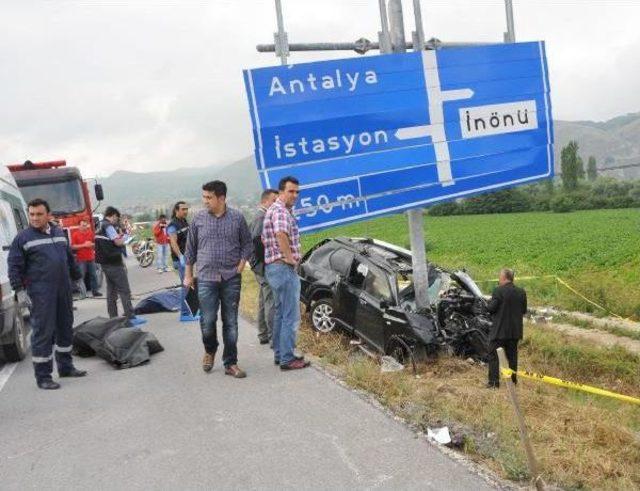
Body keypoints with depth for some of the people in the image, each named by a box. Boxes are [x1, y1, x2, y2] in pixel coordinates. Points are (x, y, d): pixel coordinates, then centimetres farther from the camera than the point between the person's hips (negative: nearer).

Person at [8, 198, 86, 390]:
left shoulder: (59, 233, 13)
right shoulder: (23, 237, -4)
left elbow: (70, 258, 22)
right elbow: (14, 266, -5)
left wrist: (77, 279, 23)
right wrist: (19, 290, -12)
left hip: (64, 289, 6)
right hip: (41, 293, -6)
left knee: (65, 329, 14)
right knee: (43, 332, -5)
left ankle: (66, 367, 29)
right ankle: (43, 376, 3)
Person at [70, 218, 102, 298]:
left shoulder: (90, 232, 9)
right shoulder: (75, 234, -4)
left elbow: (95, 243, 18)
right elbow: (73, 246, -9)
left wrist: (92, 244, -4)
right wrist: (83, 245, -15)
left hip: (91, 258, 4)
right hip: (81, 259, -4)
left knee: (93, 275, 8)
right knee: (81, 276, -6)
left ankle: (95, 291, 15)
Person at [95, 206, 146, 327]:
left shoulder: (100, 227, 15)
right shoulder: (108, 226, -14)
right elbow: (118, 242, -17)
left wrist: (119, 236, 13)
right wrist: (125, 237, 0)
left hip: (105, 263, 10)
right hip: (114, 263, -10)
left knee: (111, 291, 12)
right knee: (125, 291, -6)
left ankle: (113, 318, 15)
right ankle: (131, 318, -7)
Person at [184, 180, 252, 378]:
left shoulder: (237, 218, 1)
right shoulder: (199, 219, 3)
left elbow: (247, 244, 9)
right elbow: (190, 249, 10)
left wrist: (240, 266, -2)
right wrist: (188, 275, 9)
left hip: (231, 279, 0)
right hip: (206, 278, 0)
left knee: (230, 323, 5)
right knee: (207, 320, -3)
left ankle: (230, 363, 16)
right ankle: (210, 350, 27)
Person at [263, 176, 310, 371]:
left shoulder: (274, 209, 18)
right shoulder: (280, 210, -14)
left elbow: (265, 238, 27)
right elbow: (281, 234, -34)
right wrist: (289, 257, -22)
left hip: (273, 267, 11)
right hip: (284, 268, -11)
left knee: (281, 313, 17)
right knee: (291, 316, -5)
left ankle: (279, 354, 25)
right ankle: (287, 359, 0)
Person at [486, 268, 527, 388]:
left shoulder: (498, 291, -15)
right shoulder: (521, 292, 3)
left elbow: (491, 308, -15)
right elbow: (524, 310, 9)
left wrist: (489, 302, 4)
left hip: (499, 330, -6)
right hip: (515, 330, 6)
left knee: (493, 355, 1)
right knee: (512, 355, 16)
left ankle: (494, 382, -3)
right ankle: (513, 380, 22)